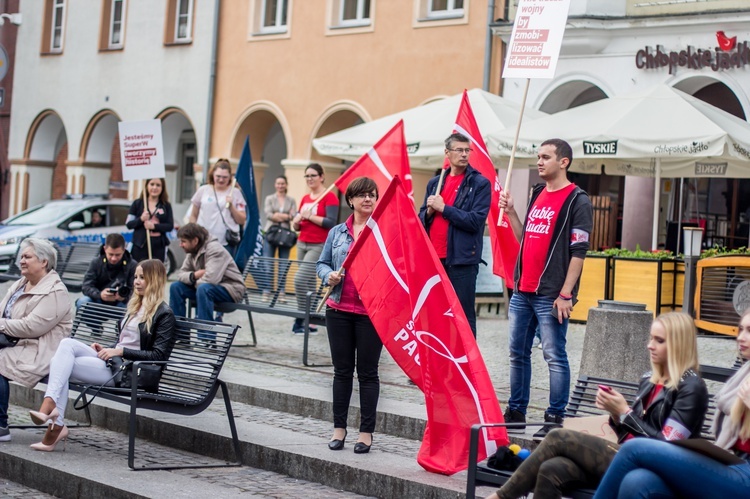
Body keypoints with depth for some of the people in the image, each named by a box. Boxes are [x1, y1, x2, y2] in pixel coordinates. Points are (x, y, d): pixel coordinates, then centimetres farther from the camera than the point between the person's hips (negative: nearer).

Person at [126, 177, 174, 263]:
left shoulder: (166, 206, 9)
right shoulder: (137, 203, 8)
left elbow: (170, 226, 1)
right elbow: (128, 224, 5)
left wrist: (154, 226, -14)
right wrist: (141, 219, -14)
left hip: (159, 246, 1)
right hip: (140, 245, -1)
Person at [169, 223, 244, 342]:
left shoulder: (215, 250, -23)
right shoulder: (192, 251, 3)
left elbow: (210, 279, -34)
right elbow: (181, 274, 2)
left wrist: (195, 282, -14)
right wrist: (194, 275, -19)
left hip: (231, 289, -8)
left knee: (203, 289, -37)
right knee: (175, 287, -3)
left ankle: (207, 339, -33)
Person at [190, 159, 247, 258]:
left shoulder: (235, 193, 4)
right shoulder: (203, 190, 6)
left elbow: (242, 221, 4)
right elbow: (193, 216, 13)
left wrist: (232, 207, -10)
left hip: (227, 244, -1)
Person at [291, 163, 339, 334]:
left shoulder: (329, 197, -6)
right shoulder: (305, 198, 14)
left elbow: (331, 222, -15)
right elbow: (297, 227, 18)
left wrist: (310, 216, -15)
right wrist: (296, 221, -4)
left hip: (319, 246, -7)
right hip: (302, 244, 7)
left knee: (300, 279, -18)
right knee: (308, 283, 9)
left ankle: (301, 319, -10)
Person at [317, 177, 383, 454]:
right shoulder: (338, 232, 11)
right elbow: (322, 263, 16)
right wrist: (329, 276, -5)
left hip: (372, 312, -3)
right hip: (339, 309, 3)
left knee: (367, 371, 2)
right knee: (342, 370, 10)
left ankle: (366, 432, 9)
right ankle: (339, 428, 18)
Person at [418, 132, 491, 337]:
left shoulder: (480, 183, -2)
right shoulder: (435, 182, 14)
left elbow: (475, 221, -13)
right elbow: (421, 218, 17)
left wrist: (443, 208, -11)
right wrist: (429, 211, -5)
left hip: (461, 260, -5)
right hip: (433, 258, 5)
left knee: (463, 313, -2)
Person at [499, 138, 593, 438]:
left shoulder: (577, 200, -7)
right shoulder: (537, 194, 16)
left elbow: (578, 251, -12)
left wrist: (566, 294, -17)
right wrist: (511, 213, 11)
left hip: (550, 294, -8)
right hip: (522, 291, 8)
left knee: (554, 356, -3)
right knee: (518, 353, 11)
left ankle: (555, 418, 2)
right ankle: (516, 413, 20)